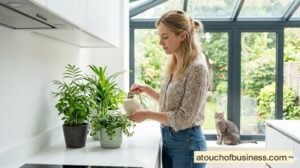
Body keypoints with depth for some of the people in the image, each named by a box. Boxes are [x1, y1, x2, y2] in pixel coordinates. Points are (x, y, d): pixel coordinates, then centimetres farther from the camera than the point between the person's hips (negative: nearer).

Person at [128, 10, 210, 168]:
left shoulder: (197, 68, -20)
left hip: (186, 142, -7)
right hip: (167, 139, 7)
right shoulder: (174, 65, 4)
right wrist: (146, 89, 5)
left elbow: (184, 118, -21)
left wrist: (147, 114, -17)